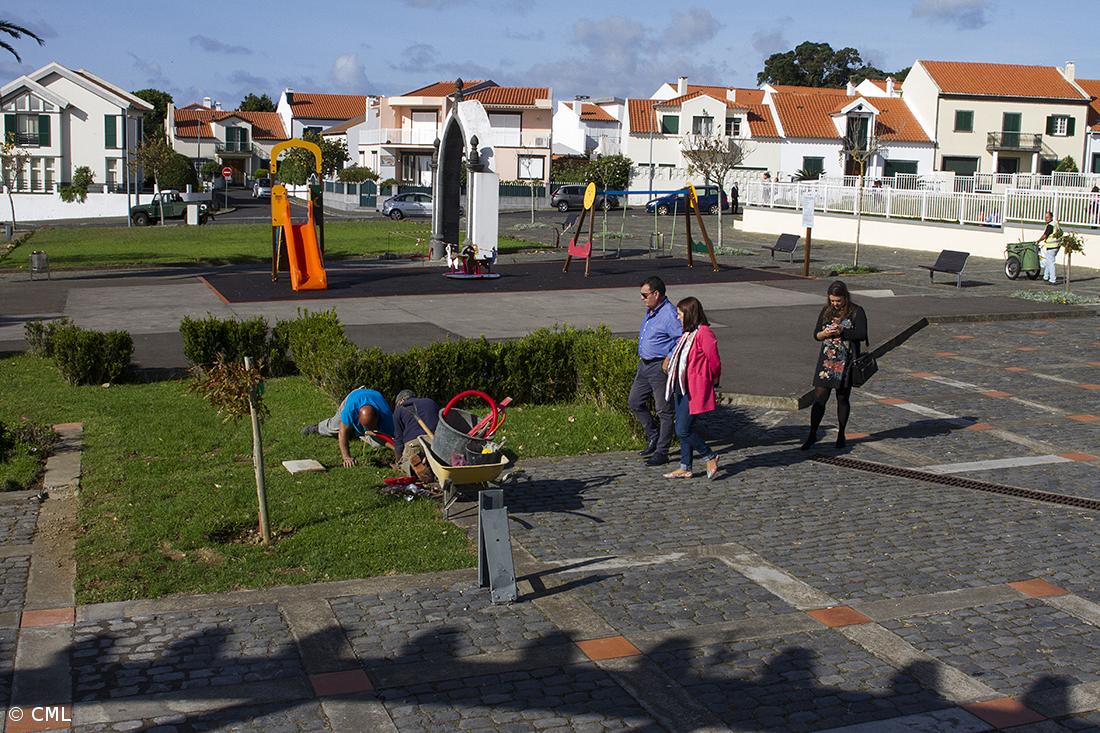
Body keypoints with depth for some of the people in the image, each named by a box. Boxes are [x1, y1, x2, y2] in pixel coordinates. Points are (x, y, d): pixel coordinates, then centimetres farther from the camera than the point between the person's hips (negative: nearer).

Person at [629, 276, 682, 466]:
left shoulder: (669, 314, -19)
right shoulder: (649, 311, 11)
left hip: (660, 367, -10)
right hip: (644, 365, 10)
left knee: (664, 411, 1)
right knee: (635, 401, 14)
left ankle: (662, 452, 7)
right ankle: (653, 436, 29)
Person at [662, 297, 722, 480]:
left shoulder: (704, 333, -16)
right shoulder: (688, 333, 15)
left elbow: (714, 361, -13)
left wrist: (712, 380, 0)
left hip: (694, 389, -10)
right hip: (681, 388, 10)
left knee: (683, 431, -10)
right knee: (682, 430, 11)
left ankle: (710, 457, 7)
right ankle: (685, 468, 19)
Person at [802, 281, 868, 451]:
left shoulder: (856, 312, -4)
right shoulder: (826, 311, 8)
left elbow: (862, 334, -14)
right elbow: (816, 334, 9)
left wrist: (842, 331, -20)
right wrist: (824, 333, -13)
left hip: (846, 362, -3)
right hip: (826, 360, 3)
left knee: (842, 398, 7)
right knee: (819, 397, -2)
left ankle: (841, 435, 21)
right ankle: (812, 435, 4)